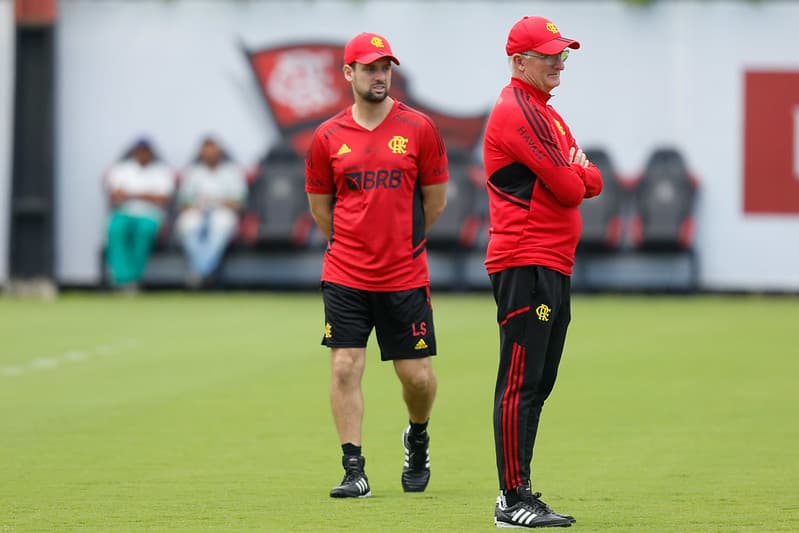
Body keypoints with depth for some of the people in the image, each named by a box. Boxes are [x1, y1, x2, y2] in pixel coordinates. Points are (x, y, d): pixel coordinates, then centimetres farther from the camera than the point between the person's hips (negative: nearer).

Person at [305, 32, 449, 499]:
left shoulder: (419, 129, -1)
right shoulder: (328, 137, 2)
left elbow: (435, 202, 8)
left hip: (406, 277, 0)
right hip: (345, 277, 0)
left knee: (417, 375, 3)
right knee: (345, 367, -7)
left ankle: (417, 439, 33)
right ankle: (354, 470, -1)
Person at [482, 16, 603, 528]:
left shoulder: (546, 113, 23)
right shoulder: (518, 112, -11)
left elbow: (590, 182, 17)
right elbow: (569, 187, -15)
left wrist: (575, 175, -3)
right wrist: (577, 175, 5)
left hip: (554, 267, 11)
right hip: (526, 265, -11)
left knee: (537, 384, 11)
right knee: (521, 382, -11)